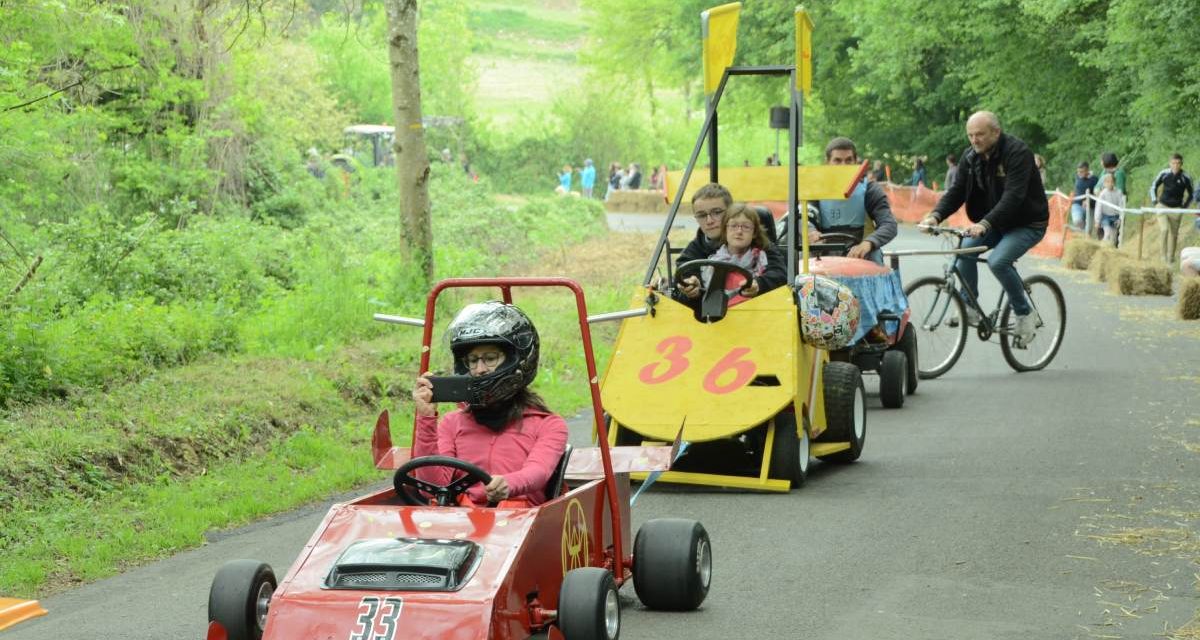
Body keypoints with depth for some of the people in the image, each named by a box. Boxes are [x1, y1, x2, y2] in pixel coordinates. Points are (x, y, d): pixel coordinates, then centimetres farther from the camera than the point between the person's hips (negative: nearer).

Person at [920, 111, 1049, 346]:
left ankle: (1025, 314, -9)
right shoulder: (970, 157, -1)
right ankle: (970, 309, 0)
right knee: (965, 249, -15)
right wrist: (935, 215, -24)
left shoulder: (1017, 152, -23)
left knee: (998, 261, -28)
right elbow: (957, 191, -4)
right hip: (995, 224, 7)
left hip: (1028, 223, -7)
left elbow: (1013, 195, -33)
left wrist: (985, 223, -45)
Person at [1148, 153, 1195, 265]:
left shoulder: (1186, 178, -7)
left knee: (1174, 234, 7)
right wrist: (1154, 199, 1)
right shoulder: (1164, 174, -7)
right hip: (1163, 206, -1)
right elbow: (1153, 185, 10)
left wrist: (1185, 205, 2)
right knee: (1165, 229, -18)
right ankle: (1164, 254, -5)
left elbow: (1191, 193, 9)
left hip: (1176, 209, 1)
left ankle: (1170, 258, 19)